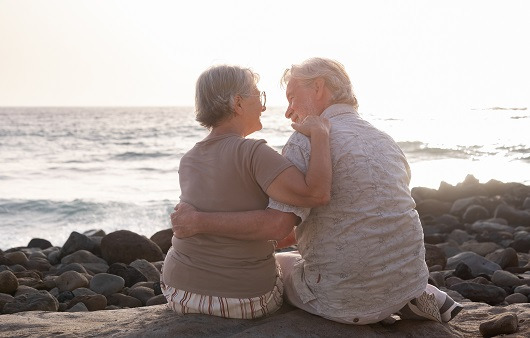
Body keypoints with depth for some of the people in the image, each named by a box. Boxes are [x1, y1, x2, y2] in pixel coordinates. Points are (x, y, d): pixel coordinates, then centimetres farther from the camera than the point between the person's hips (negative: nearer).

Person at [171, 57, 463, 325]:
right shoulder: (385, 141, 12)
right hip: (410, 278, 7)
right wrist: (296, 234, 25)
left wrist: (198, 221, -14)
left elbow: (276, 224, -24)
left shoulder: (308, 140, -13)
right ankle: (415, 298, 11)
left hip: (349, 296, -7)